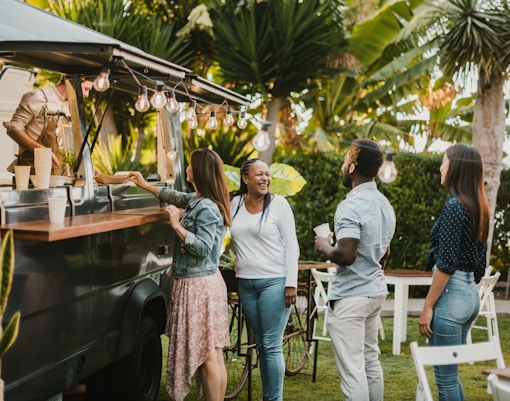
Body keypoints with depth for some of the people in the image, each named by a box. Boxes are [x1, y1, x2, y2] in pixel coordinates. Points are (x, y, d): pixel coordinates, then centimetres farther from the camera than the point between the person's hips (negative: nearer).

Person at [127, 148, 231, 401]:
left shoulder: (207, 208, -16)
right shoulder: (196, 201, 13)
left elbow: (203, 248, -22)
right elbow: (176, 197, 33)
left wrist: (177, 226, -17)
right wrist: (144, 185, 40)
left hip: (200, 286, -10)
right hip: (197, 284, 10)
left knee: (208, 354, -6)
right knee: (210, 353, 11)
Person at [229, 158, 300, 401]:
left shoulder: (278, 203, -5)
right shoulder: (236, 203, 7)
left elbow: (291, 246, -7)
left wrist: (291, 284, -12)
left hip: (274, 281, -5)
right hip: (246, 284, 5)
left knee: (272, 346, -5)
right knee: (260, 345, 12)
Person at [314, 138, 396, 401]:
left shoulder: (351, 206, -19)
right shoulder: (384, 204, 10)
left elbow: (346, 255, -28)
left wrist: (325, 247, -9)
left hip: (350, 297, -9)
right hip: (376, 291, 9)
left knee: (352, 370, -4)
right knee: (370, 362, 16)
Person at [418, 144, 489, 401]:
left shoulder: (454, 206, -15)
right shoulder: (479, 206, 11)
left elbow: (446, 264, -18)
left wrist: (427, 307, -14)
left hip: (451, 294, -9)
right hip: (470, 294, 9)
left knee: (445, 377, 0)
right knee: (451, 373, 18)